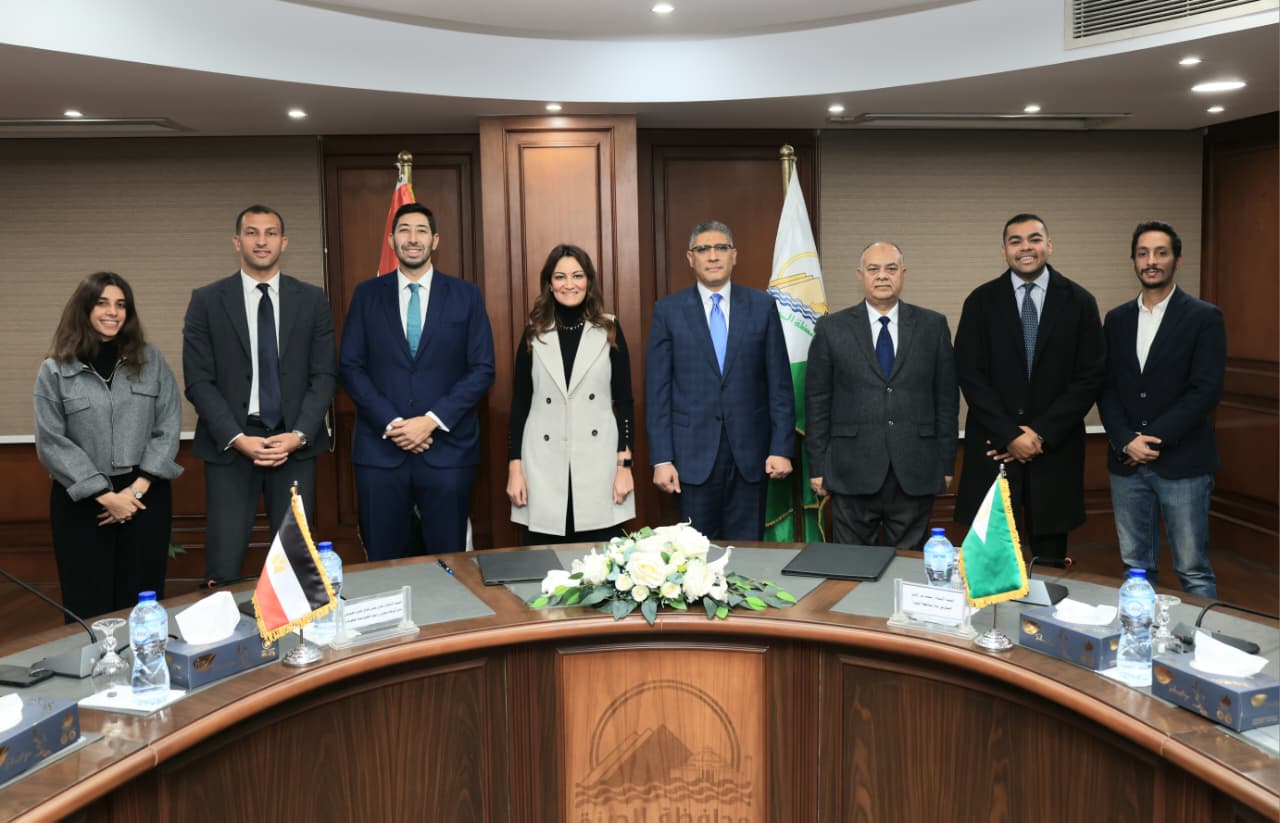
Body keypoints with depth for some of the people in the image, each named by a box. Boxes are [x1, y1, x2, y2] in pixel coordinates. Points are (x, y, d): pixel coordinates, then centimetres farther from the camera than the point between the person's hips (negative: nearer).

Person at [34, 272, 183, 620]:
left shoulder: (150, 360, 6)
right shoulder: (55, 371, 2)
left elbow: (168, 428, 1)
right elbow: (51, 443, -4)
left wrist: (137, 488, -9)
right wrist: (105, 495, -10)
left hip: (146, 496, 1)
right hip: (82, 501, -1)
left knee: (142, 604, 5)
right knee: (88, 608, 4)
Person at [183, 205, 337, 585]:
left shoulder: (312, 299, 6)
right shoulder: (207, 300, 3)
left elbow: (324, 375, 3)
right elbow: (199, 381, -1)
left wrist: (298, 435, -10)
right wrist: (237, 438, -12)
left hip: (295, 443, 1)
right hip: (230, 445, -1)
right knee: (223, 567, -2)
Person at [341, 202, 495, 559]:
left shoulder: (466, 295, 5)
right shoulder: (366, 294, 8)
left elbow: (482, 369, 0)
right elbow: (351, 368, 4)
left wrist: (432, 420, -10)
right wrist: (391, 424, -9)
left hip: (447, 447, -1)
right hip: (380, 448, 1)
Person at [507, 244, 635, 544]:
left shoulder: (609, 330, 4)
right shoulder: (534, 334, 6)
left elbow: (623, 401, 2)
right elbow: (520, 403, 6)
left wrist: (624, 465, -4)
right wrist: (514, 467, 1)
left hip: (599, 463, -1)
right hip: (544, 466, 1)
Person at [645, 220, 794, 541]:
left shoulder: (762, 306, 4)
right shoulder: (668, 310, 2)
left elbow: (779, 384, 3)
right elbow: (657, 390, 0)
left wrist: (782, 448, -2)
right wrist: (661, 458, -6)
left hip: (749, 454, 1)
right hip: (694, 454, 0)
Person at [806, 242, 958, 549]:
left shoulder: (933, 325, 6)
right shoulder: (831, 328, 3)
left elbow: (947, 397, 7)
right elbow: (817, 401, 3)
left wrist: (946, 464, 4)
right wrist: (818, 467, 0)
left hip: (915, 474, 1)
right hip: (851, 473, -1)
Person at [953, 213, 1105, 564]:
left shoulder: (1079, 302, 4)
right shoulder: (981, 301, 3)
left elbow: (1089, 377, 0)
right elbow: (969, 375, -2)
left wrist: (1041, 434, -9)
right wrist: (1010, 435, -10)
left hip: (1055, 449, 1)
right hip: (993, 448, 0)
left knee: (1050, 562, 7)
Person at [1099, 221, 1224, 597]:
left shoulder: (1204, 317, -2)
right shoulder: (1116, 319, 10)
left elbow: (1206, 390, -10)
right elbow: (1106, 388, 6)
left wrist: (1153, 439, -14)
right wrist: (1126, 441, -9)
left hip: (1182, 463, -4)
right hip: (1126, 463, 4)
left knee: (1194, 571, 2)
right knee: (1135, 568, 11)